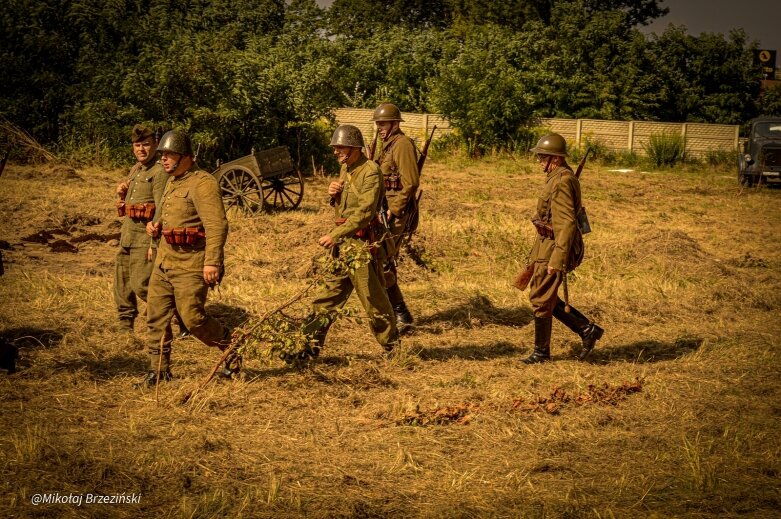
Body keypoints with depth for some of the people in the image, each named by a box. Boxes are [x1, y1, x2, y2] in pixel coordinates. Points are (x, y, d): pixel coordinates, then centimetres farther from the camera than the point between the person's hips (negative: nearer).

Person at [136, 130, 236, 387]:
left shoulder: (202, 183, -14)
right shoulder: (172, 183, 16)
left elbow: (217, 225, -22)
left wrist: (212, 262, -28)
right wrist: (155, 226, 11)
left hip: (190, 265, -9)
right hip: (164, 260, 9)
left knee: (192, 318, -8)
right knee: (156, 316, 6)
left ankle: (232, 347, 14)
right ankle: (158, 370, 13)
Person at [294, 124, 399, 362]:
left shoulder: (370, 172, -16)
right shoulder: (345, 169, 13)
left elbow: (364, 213, -23)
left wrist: (334, 235, -25)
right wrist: (334, 193, 1)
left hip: (361, 242, -9)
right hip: (342, 242, 9)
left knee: (373, 297, 0)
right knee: (329, 295, 9)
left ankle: (392, 346, 14)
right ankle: (310, 345, 11)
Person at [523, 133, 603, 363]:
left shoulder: (561, 182, -20)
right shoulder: (558, 177, 12)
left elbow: (567, 223, -26)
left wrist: (557, 260, -29)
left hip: (554, 247, -10)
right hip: (546, 244, 10)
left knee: (541, 299, 0)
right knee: (545, 297, 15)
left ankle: (541, 352, 12)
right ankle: (587, 329, 17)